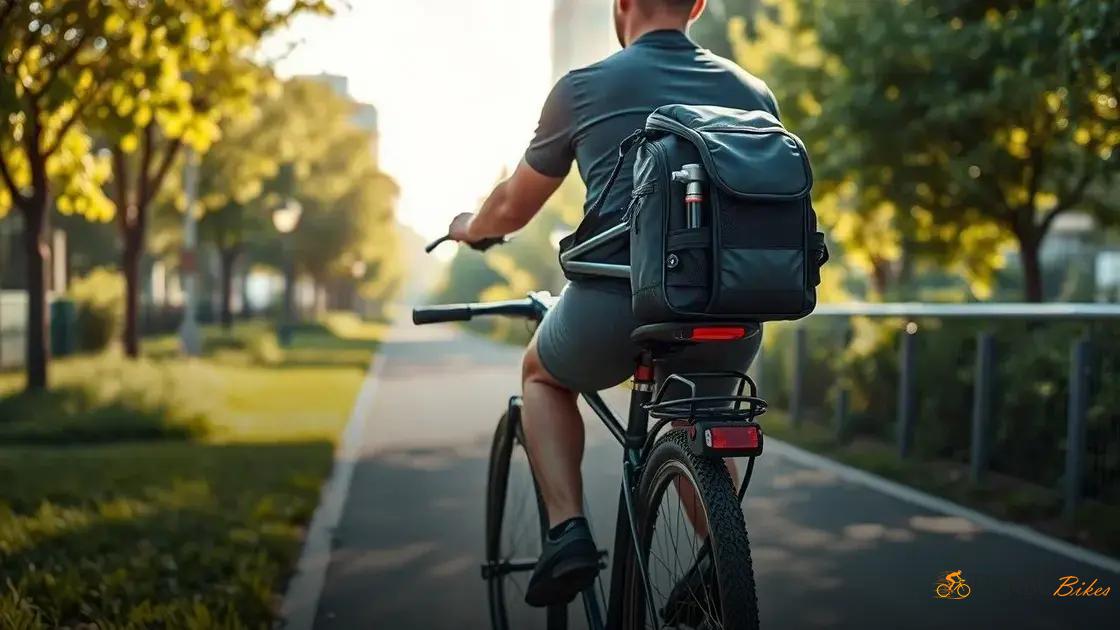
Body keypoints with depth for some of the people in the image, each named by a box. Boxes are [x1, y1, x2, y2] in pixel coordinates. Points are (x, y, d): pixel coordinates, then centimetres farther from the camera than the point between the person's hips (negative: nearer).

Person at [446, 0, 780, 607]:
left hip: (616, 311, -3)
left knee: (542, 375, 30)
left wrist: (469, 228, 42)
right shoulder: (753, 92, 14)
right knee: (694, 402, 37)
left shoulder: (586, 85, 7)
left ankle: (567, 530, 10)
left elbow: (512, 207, 19)